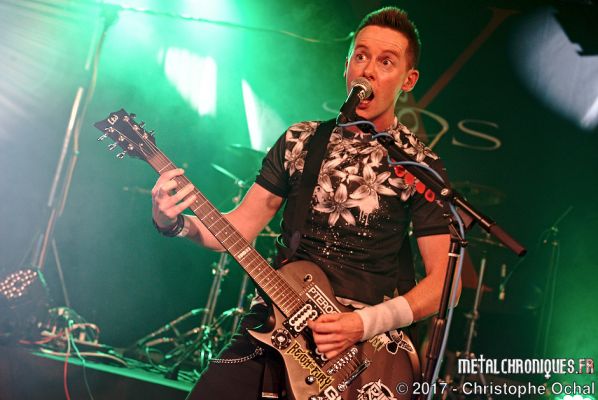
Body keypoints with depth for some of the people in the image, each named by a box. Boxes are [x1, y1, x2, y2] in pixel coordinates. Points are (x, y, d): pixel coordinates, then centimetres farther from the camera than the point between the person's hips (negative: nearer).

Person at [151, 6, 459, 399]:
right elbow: (241, 226, 8)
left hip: (362, 343, -2)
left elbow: (441, 279, -5)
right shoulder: (300, 141, 7)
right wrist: (175, 223, -10)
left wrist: (366, 323, -18)